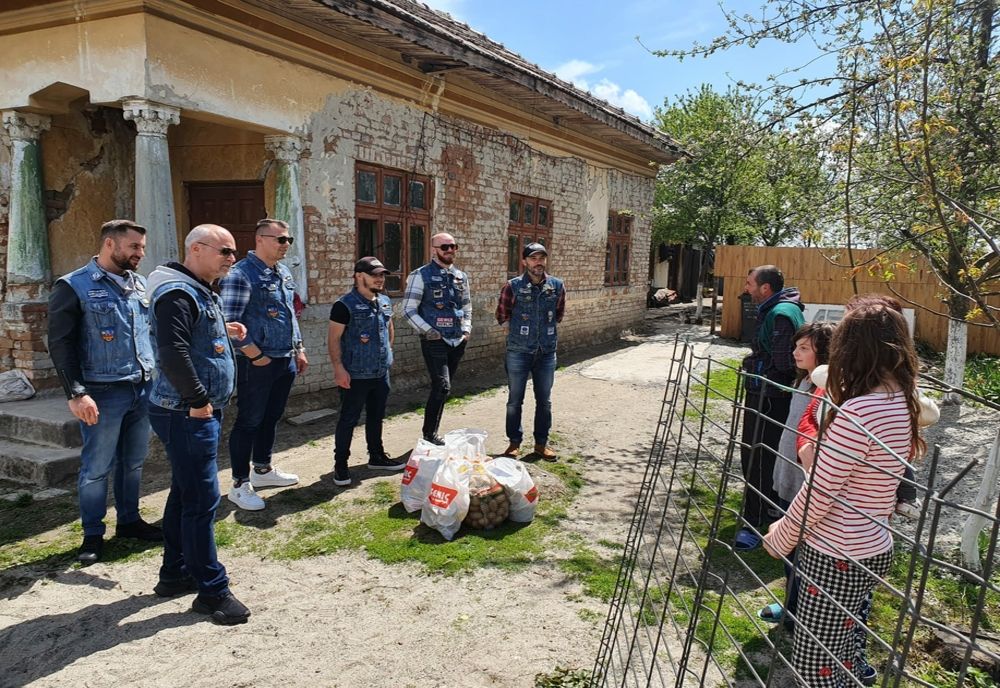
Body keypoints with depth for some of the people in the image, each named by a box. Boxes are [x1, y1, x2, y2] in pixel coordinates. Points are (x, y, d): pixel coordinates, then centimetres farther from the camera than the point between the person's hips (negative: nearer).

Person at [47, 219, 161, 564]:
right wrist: (76, 394, -15)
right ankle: (92, 534, 20)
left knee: (134, 462, 15)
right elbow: (61, 344, -10)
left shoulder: (139, 283, 10)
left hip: (143, 389, 6)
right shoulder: (73, 286, -8)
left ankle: (129, 520, 31)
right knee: (97, 467, 5)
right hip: (104, 393, -5)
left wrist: (156, 375, 13)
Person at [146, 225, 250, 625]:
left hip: (202, 412, 11)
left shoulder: (201, 292, 16)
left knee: (185, 494, 18)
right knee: (202, 500, -5)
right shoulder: (177, 293, -18)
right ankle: (211, 591, 5)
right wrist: (198, 400, -22)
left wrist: (223, 332, 12)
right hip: (187, 415, -11)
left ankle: (175, 573, 32)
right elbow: (173, 353, -29)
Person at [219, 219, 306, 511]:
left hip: (286, 361, 8)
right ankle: (240, 484, 12)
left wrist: (299, 349, 17)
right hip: (257, 364, -8)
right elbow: (229, 322, -19)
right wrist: (256, 356, -17)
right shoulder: (241, 274, -14)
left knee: (271, 418, 18)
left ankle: (263, 469, 34)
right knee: (249, 422, 1)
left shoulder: (284, 273, 13)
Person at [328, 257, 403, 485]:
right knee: (348, 419, 2)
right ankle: (340, 464, 14)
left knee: (376, 417, 18)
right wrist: (339, 368, -19)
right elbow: (333, 338, -15)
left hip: (381, 373, 7)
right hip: (355, 375, -7)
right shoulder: (345, 305, -14)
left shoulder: (385, 302, 8)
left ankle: (376, 456, 33)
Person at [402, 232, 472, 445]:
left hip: (458, 341, 6)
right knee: (442, 387, -15)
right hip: (434, 341, -6)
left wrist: (466, 330, 7)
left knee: (442, 389, 12)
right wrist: (427, 330, -15)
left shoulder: (461, 276, 11)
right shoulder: (421, 275, -6)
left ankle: (432, 432, 23)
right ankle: (429, 433, 0)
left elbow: (467, 308, 21)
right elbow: (409, 309, -7)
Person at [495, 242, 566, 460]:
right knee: (515, 400, 6)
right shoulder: (513, 286, -8)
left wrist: (548, 334, 11)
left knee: (544, 401, 10)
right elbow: (502, 315, 3)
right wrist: (516, 335, 2)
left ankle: (541, 443, 23)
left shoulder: (557, 286, 0)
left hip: (547, 352, 3)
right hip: (518, 352, -2)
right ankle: (514, 442, 20)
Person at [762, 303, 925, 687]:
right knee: (839, 648, 24)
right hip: (874, 550, 9)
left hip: (835, 556, -8)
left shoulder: (856, 412, -25)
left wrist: (780, 538, -5)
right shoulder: (904, 405, 0)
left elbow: (816, 494, -19)